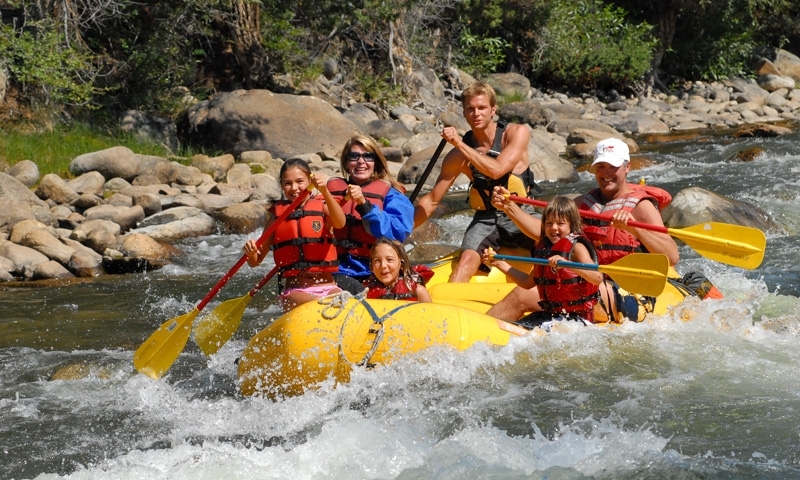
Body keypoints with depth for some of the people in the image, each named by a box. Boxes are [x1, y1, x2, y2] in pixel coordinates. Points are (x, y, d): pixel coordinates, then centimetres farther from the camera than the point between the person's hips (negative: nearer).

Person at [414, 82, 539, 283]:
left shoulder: (517, 133, -6)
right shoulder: (458, 156, -1)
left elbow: (497, 170, -22)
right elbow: (432, 200, 5)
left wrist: (460, 144, -19)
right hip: (485, 219, 1)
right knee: (467, 260, -27)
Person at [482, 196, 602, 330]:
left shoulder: (576, 247, -11)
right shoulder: (544, 248, 12)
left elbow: (598, 278, -28)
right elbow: (528, 282, 24)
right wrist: (499, 263, 19)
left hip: (576, 318, -8)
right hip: (549, 314, 8)